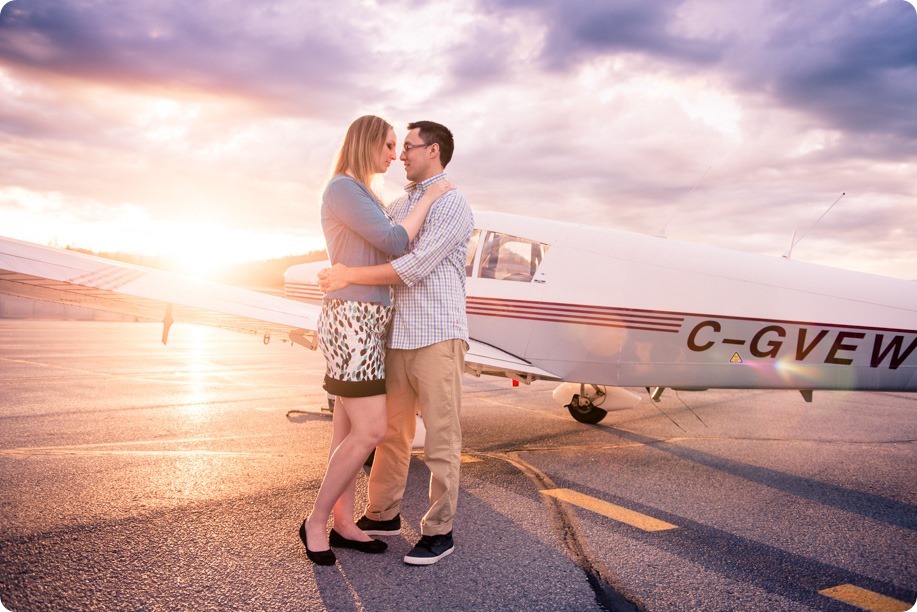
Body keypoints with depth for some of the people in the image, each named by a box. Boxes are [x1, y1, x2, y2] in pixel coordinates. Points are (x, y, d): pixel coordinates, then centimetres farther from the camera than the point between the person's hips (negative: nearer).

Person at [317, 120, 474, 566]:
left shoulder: (452, 204, -7)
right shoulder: (398, 206, 18)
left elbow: (417, 267, -18)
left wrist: (350, 276, -16)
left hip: (436, 337, -8)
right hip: (398, 337, 8)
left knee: (440, 439, 1)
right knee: (391, 432, 15)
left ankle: (439, 531, 12)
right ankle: (383, 515, 30)